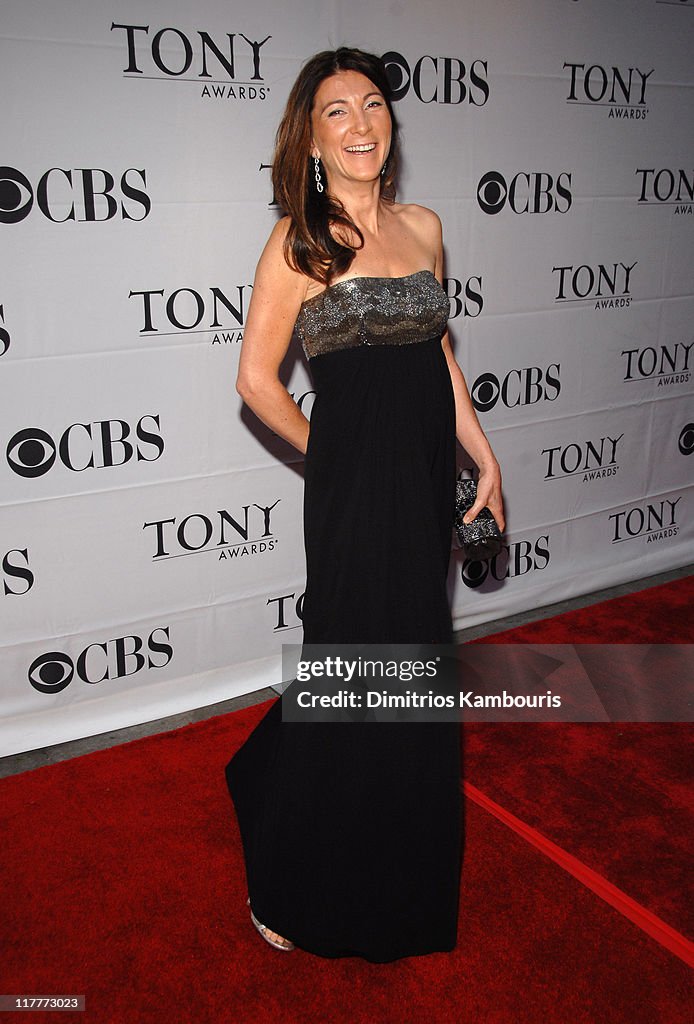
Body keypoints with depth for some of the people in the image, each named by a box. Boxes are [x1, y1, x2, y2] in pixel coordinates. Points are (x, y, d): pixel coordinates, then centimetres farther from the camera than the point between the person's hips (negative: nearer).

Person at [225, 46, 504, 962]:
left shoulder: (423, 227, 10)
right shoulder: (299, 241, -8)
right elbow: (257, 380, -6)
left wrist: (484, 456, 13)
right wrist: (331, 453, 3)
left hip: (427, 476, 6)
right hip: (356, 485, -6)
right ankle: (293, 891, 27)